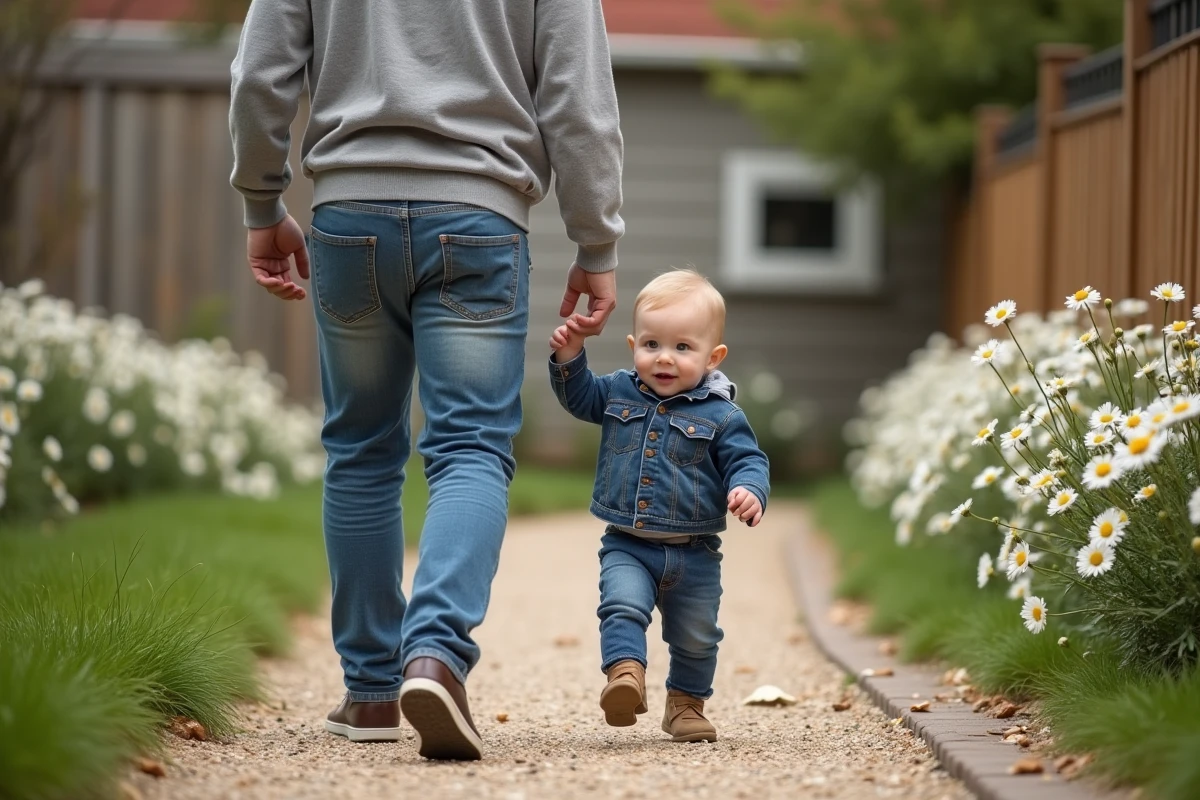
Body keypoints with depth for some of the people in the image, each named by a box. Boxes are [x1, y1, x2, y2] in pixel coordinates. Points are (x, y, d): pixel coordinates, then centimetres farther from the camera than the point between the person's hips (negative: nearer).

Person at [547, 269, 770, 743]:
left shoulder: (720, 415, -7)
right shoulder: (619, 393, 3)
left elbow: (748, 461, -8)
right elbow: (578, 396, 17)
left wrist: (749, 490, -30)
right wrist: (569, 357, -1)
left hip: (694, 554, -1)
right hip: (627, 547, 1)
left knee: (695, 637, 12)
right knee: (622, 606, -26)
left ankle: (687, 702, 31)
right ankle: (625, 673, -37)